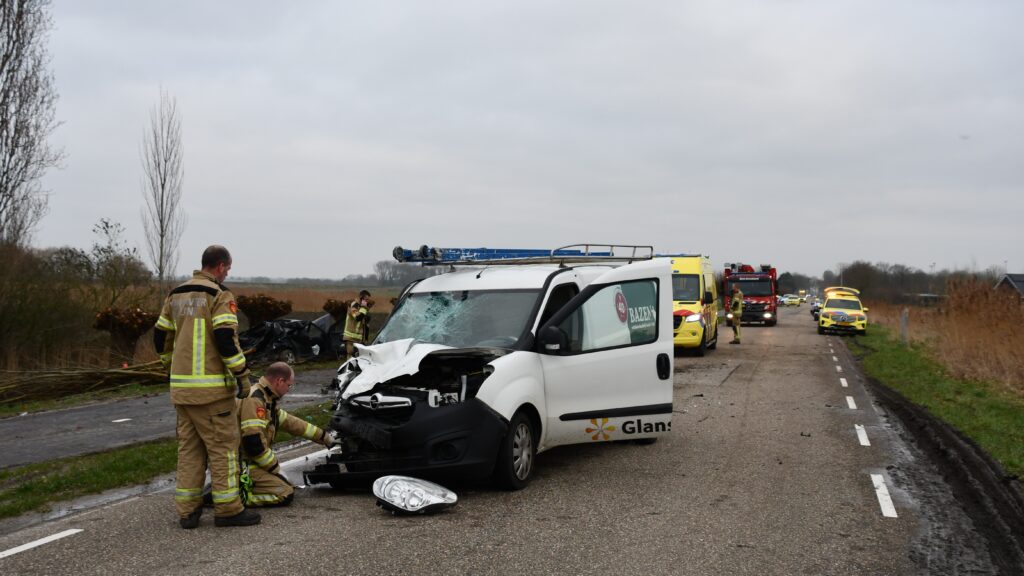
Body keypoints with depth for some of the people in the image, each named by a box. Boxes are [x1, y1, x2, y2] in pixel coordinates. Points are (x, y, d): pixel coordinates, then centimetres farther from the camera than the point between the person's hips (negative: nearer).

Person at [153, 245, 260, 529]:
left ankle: (187, 510, 14)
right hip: (213, 388, -7)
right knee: (223, 446, 0)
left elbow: (161, 338, 18)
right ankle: (228, 509, 2)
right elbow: (226, 339, -19)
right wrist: (242, 375, -12)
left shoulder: (175, 296, 14)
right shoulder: (220, 296, -9)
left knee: (188, 447, 12)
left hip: (181, 388, 7)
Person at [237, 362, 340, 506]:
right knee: (284, 494, -15)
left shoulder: (266, 399, 13)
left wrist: (325, 437, 25)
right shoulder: (254, 400, -21)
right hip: (244, 464, -10)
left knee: (286, 486, 13)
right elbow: (253, 441, -26)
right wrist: (275, 467, -13)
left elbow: (290, 422, 22)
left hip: (251, 461, 10)